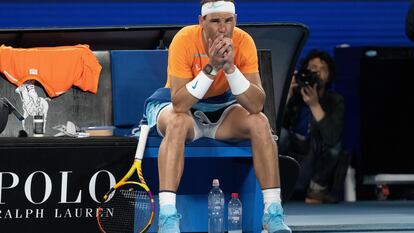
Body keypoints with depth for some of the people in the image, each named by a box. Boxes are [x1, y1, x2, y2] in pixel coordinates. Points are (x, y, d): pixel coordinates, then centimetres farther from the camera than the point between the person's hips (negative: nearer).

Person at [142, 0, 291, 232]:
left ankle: (274, 213, -19)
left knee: (260, 122, -24)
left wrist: (230, 67, -36)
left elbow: (256, 105, -25)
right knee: (178, 123, -36)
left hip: (223, 105, 3)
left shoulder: (243, 42, -19)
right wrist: (211, 68, -39)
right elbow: (179, 104, -32)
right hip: (185, 108, -3)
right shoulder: (185, 40, -26)